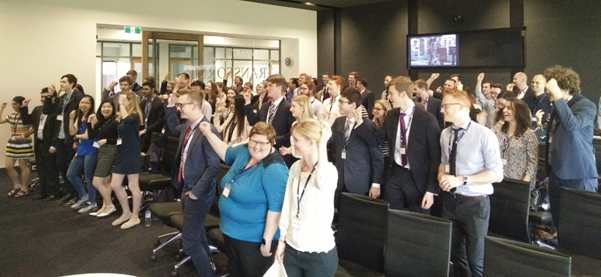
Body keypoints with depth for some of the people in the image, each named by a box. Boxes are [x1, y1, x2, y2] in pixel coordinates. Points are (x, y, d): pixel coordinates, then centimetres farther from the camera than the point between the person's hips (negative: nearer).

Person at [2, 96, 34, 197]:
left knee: (23, 166, 2)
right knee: (8, 166, 4)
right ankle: (17, 185, 21)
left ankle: (24, 188, 13)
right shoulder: (11, 116, 11)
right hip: (12, 144, 7)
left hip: (24, 144, -7)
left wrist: (23, 136, -20)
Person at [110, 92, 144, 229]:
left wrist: (121, 104, -25)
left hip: (132, 154, -9)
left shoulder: (135, 115, -12)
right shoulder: (122, 116, 12)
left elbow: (127, 119, -35)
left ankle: (135, 217, 15)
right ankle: (126, 213, 27)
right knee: (115, 185, 10)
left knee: (133, 186, 2)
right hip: (122, 153, 9)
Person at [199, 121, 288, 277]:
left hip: (253, 238, -9)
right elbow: (226, 153, 20)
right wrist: (208, 134, 12)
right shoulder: (244, 151, -3)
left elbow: (276, 208, -29)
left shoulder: (274, 169, -29)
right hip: (231, 230, 9)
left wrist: (267, 241, -26)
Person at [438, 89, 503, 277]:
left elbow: (496, 174, -16)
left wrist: (461, 179, -23)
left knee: (475, 258, 10)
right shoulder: (445, 134, 2)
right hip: (450, 200, 5)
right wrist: (441, 175, -5)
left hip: (475, 203, -5)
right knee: (454, 253, 19)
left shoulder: (484, 135, -16)